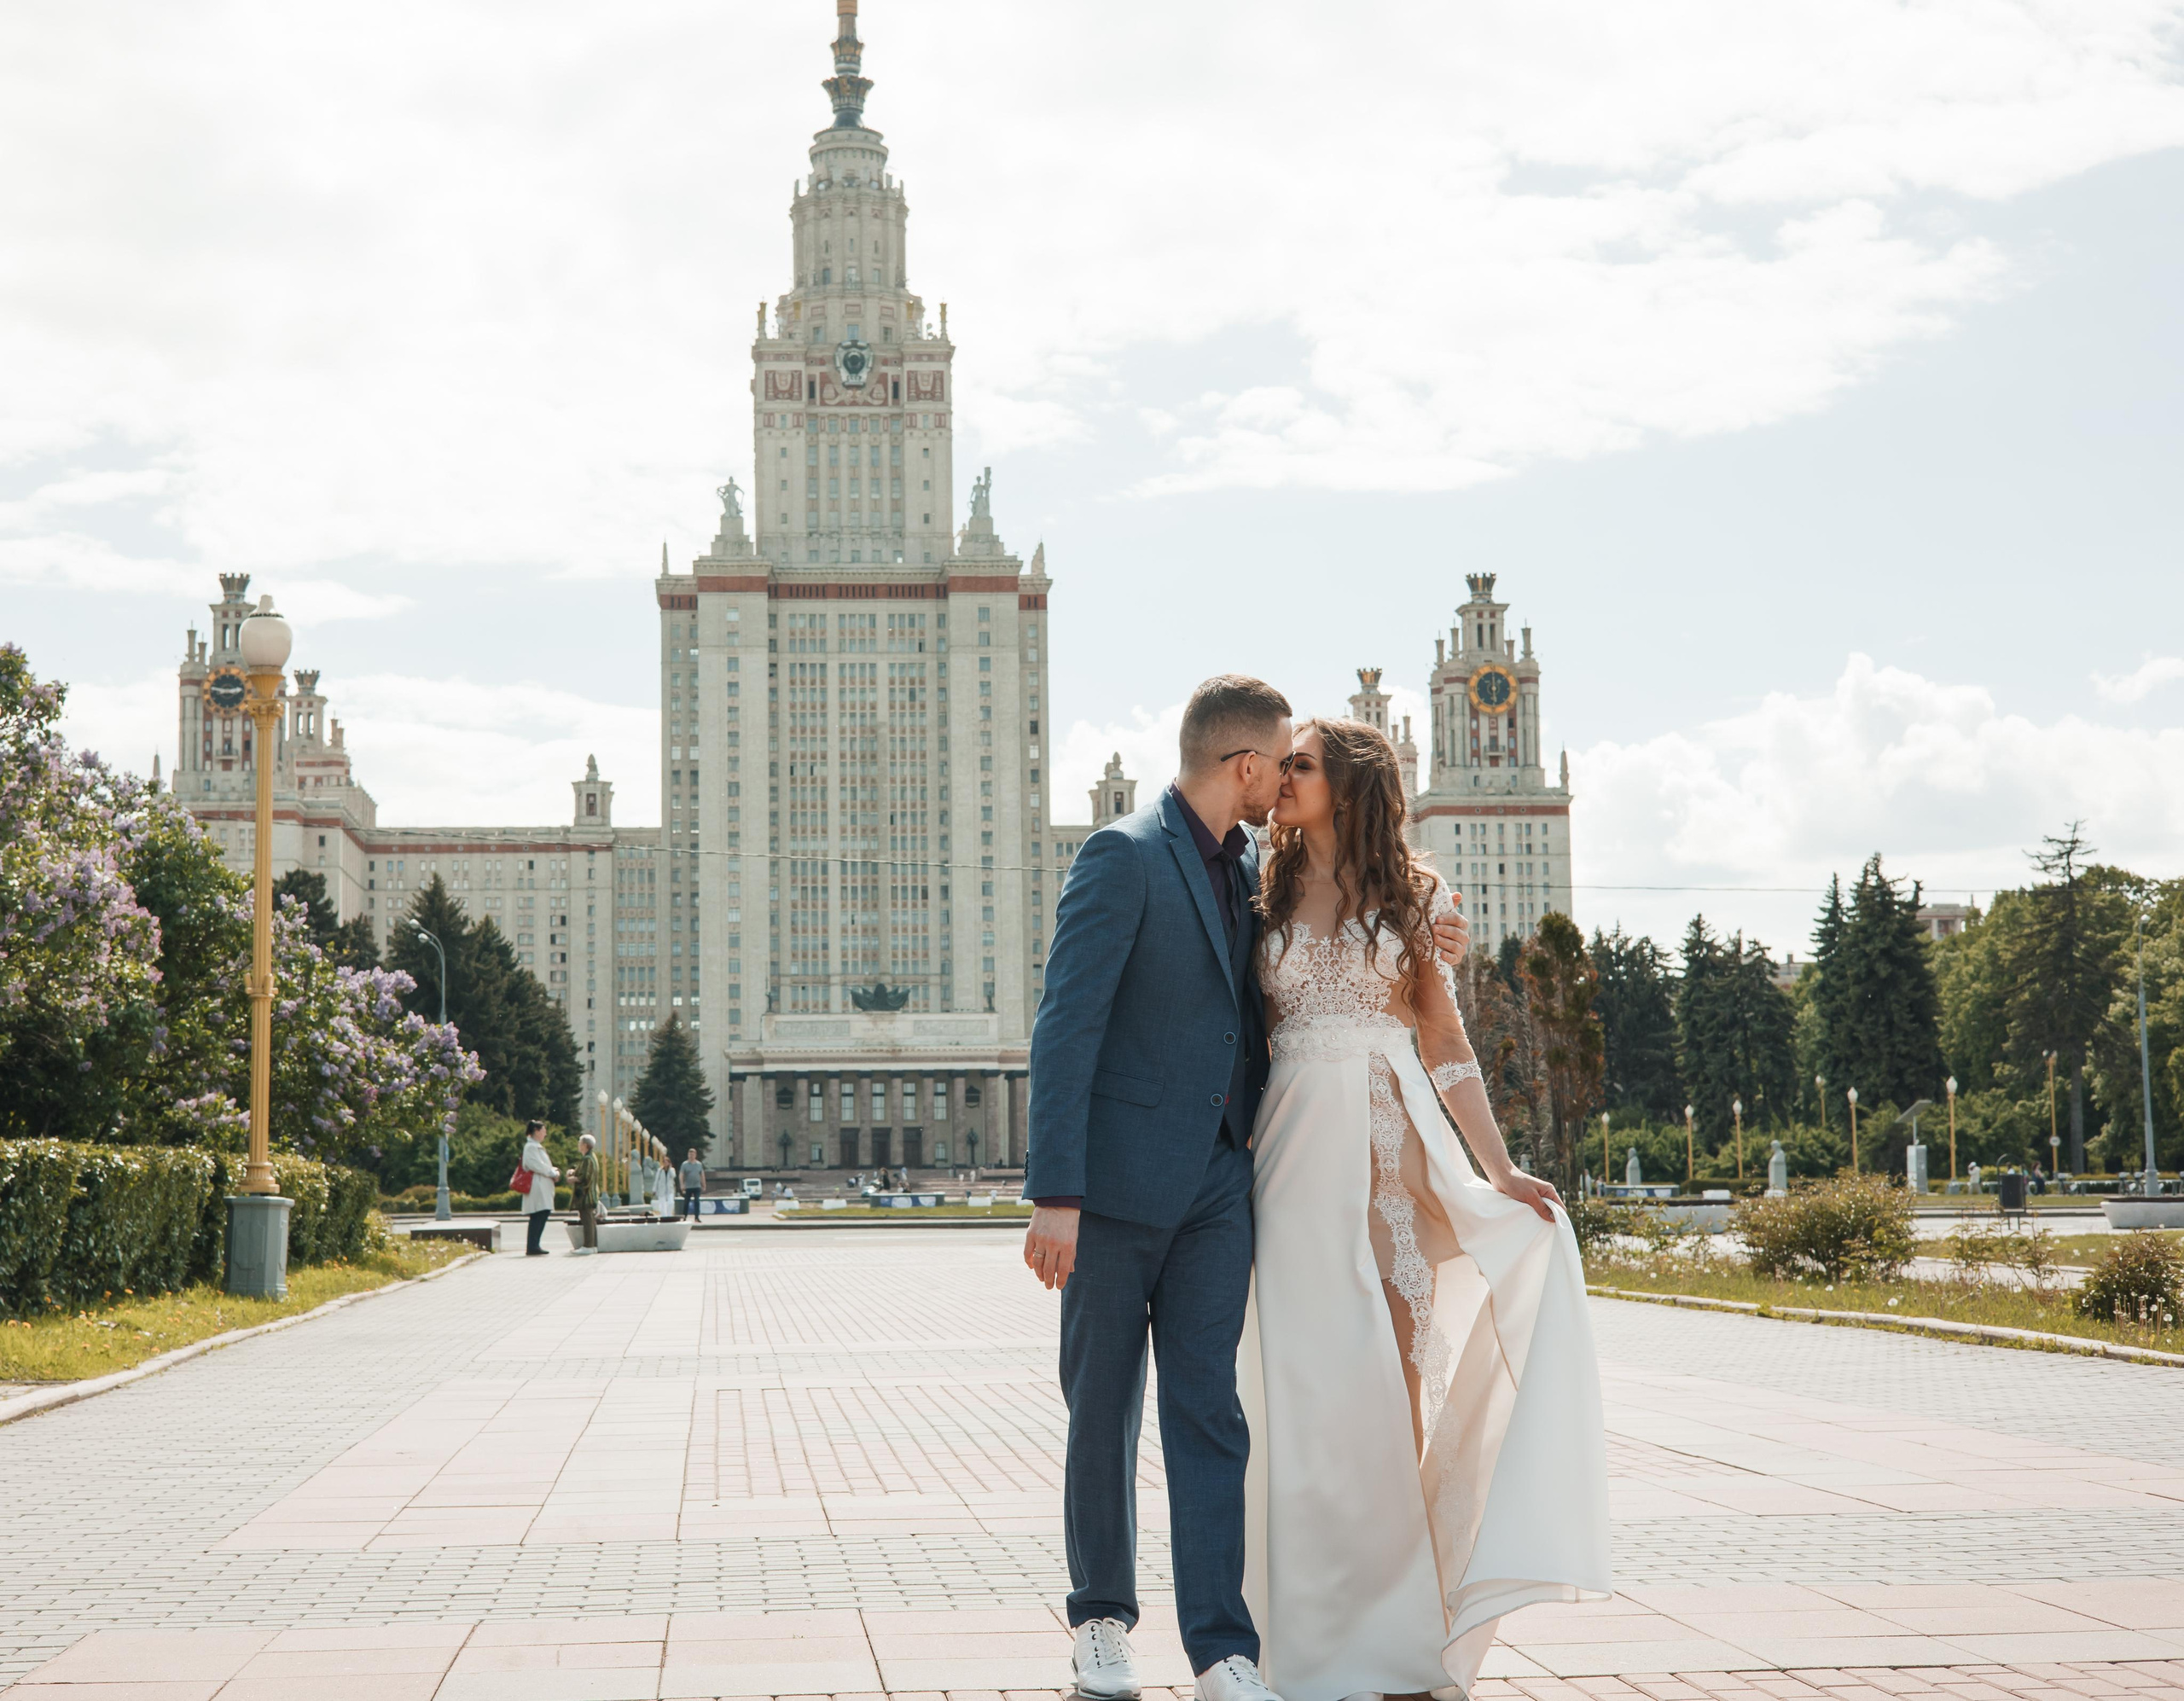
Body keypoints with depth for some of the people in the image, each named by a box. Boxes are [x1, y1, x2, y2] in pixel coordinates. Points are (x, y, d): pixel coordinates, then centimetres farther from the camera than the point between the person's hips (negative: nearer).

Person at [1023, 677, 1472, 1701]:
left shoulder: (1249, 868, 12)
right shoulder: (1123, 857, -12)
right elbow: (1066, 1029, -17)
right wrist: (1055, 1196, -23)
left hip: (1216, 1182, 6)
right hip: (1118, 1177, -5)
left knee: (1209, 1411, 0)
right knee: (1103, 1412, 7)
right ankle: (1102, 1617, 22)